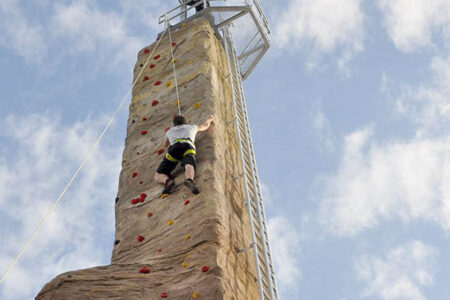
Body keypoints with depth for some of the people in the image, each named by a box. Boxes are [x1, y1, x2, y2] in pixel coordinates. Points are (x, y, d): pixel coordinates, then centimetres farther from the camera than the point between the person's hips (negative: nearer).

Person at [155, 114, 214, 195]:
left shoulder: (170, 131, 39)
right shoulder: (192, 127, 38)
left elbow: (165, 145, 56)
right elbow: (205, 126, 57)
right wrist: (209, 119, 79)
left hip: (173, 148, 1)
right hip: (187, 146, -1)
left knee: (158, 176, 2)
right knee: (189, 167, -29)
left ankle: (168, 181, -34)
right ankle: (189, 180, -65)